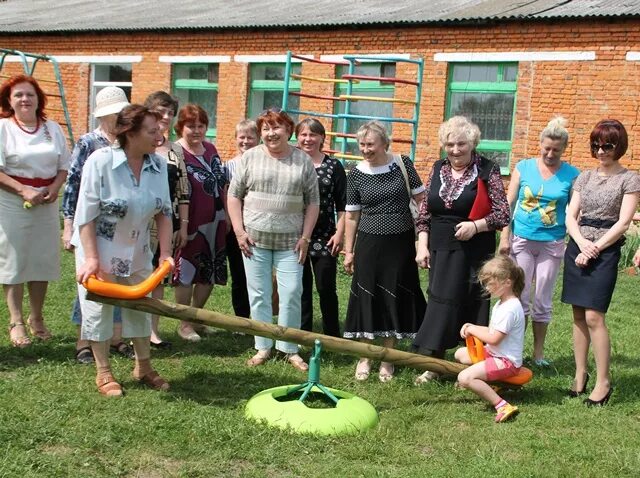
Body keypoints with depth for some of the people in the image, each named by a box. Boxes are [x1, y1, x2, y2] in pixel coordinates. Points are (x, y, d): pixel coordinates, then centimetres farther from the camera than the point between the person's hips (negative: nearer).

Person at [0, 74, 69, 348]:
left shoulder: (53, 128, 9)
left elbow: (64, 166, 9)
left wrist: (55, 188, -10)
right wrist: (24, 191, -21)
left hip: (46, 205, 4)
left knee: (42, 261, 9)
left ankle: (36, 318, 23)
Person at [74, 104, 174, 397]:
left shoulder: (158, 165, -11)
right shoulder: (100, 161, -24)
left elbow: (164, 212, -4)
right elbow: (86, 214, -20)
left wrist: (165, 252, -10)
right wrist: (91, 258, -23)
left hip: (136, 251, 5)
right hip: (99, 249, -4)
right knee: (98, 308, 5)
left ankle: (143, 368, 30)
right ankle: (103, 373, 20)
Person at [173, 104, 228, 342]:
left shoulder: (211, 149, 9)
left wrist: (227, 216, 15)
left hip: (215, 224, 7)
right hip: (192, 225, -7)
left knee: (209, 274, 14)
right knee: (186, 273, 5)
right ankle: (184, 324, 17)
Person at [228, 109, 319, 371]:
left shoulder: (303, 161, 4)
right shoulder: (250, 157, 3)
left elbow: (312, 202, 6)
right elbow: (234, 195, 5)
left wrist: (305, 237, 0)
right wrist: (240, 231, -2)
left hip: (290, 241, 0)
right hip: (255, 239, 0)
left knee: (291, 294, -2)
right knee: (258, 295, 5)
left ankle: (289, 348, 11)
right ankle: (263, 347, 17)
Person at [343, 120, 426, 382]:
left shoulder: (402, 164, -3)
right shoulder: (356, 174, -1)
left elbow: (421, 200, 2)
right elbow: (351, 215, 4)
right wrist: (348, 251, 4)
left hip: (400, 243, 0)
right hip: (369, 244, 0)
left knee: (395, 298, 6)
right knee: (366, 298, 3)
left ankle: (387, 359, 20)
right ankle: (364, 357, 18)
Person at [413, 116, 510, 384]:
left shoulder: (487, 171, -5)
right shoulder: (439, 169, 8)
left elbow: (503, 214, -6)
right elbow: (425, 213, 12)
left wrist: (475, 225, -21)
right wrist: (422, 245, 4)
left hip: (474, 253, -4)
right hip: (441, 251, 4)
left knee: (473, 307, 2)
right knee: (440, 303, 5)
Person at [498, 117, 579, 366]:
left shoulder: (571, 175, -2)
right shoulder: (523, 167, -1)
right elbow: (509, 204, 2)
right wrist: (505, 238, -1)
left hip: (552, 244, 0)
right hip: (522, 240, 0)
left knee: (543, 301, 8)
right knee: (520, 297, 4)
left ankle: (539, 353, 20)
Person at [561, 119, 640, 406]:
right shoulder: (584, 177, 12)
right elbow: (570, 217, 8)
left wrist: (595, 249, -13)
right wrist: (582, 244, -10)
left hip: (606, 251, -5)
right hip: (577, 247, 5)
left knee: (594, 316, -11)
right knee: (578, 316, 6)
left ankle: (603, 382, -1)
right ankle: (580, 373, 16)